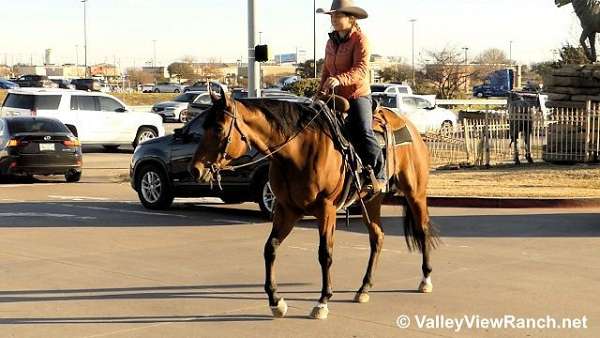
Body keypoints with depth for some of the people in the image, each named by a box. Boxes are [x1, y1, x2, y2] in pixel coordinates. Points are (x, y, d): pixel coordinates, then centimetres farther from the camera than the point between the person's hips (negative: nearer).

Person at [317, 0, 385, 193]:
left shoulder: (360, 39, -9)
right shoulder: (331, 42, 13)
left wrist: (339, 80, -36)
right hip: (334, 97, 7)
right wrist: (321, 90, 7)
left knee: (363, 133, -20)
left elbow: (361, 70, -21)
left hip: (358, 95, -7)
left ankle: (379, 176, -10)